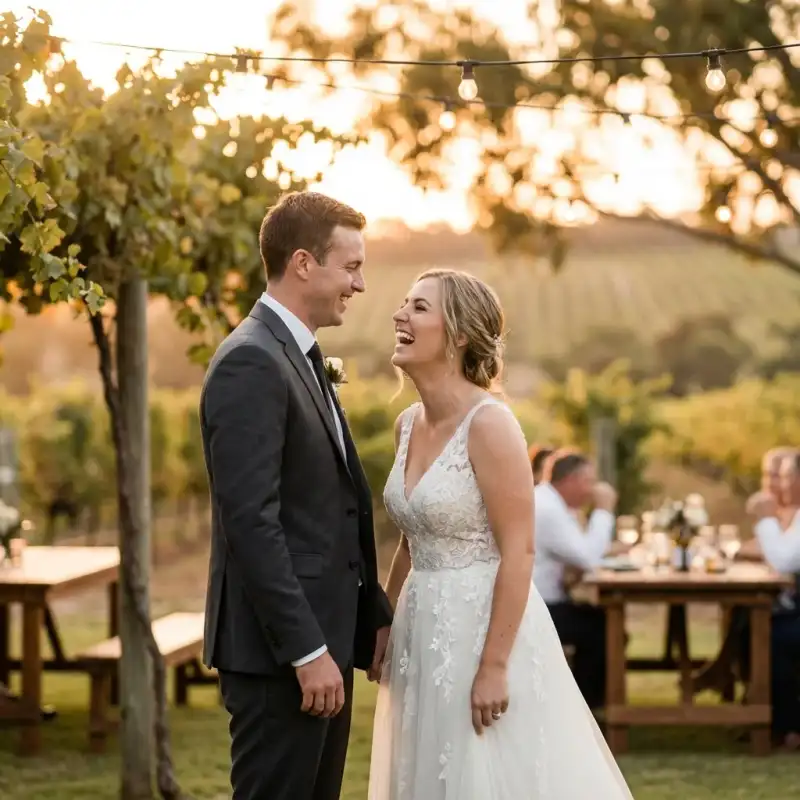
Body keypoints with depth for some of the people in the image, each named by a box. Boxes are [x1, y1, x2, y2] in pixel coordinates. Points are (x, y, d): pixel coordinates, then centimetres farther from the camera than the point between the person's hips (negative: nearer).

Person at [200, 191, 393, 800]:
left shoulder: (301, 359, 16)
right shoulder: (251, 362, -15)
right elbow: (251, 522, -22)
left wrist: (374, 614, 13)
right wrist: (307, 651, -22)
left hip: (322, 641, 10)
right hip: (277, 653, -10)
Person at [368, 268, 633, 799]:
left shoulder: (489, 424, -16)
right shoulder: (409, 424, 7)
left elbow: (519, 551, -18)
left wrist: (494, 666, -20)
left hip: (485, 627, -8)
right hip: (424, 632, 8)